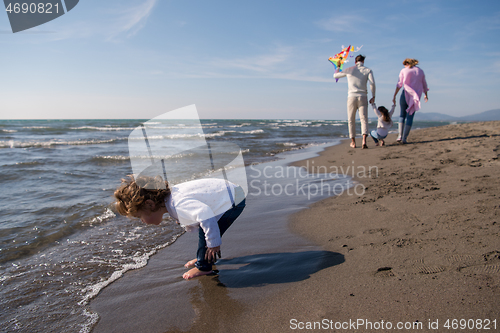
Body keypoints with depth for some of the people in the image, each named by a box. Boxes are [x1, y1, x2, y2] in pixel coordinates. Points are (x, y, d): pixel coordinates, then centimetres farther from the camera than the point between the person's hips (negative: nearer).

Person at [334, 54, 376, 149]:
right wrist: (373, 96, 0)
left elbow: (335, 76, 20)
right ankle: (364, 141, -24)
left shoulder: (349, 69, 8)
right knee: (364, 119, -5)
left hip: (352, 97, 1)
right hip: (363, 97, -1)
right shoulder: (368, 70, 6)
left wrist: (338, 67, 39)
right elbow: (372, 83, -9)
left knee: (351, 120, 11)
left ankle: (353, 142, 14)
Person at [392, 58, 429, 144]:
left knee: (402, 114, 13)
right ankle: (404, 138, -1)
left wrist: (394, 96, -4)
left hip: (406, 94, -2)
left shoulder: (403, 71, 3)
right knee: (410, 116, 5)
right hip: (416, 95, 2)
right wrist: (426, 95, 32)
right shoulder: (420, 71, 12)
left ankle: (400, 135, 0)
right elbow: (424, 85, 19)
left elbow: (399, 84, -5)